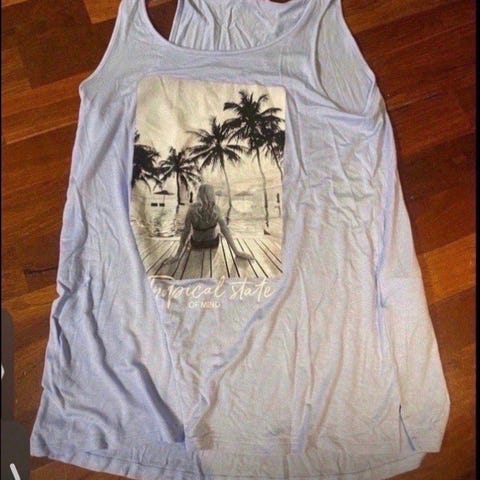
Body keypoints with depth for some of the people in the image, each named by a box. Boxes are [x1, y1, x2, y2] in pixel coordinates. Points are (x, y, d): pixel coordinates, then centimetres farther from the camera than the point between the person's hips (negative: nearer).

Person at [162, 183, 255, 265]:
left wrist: (178, 254, -18)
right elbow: (225, 229, -21)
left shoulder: (192, 209, -27)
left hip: (196, 244, -1)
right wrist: (236, 251, -15)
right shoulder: (215, 209, -23)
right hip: (213, 243, 1)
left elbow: (186, 231, -24)